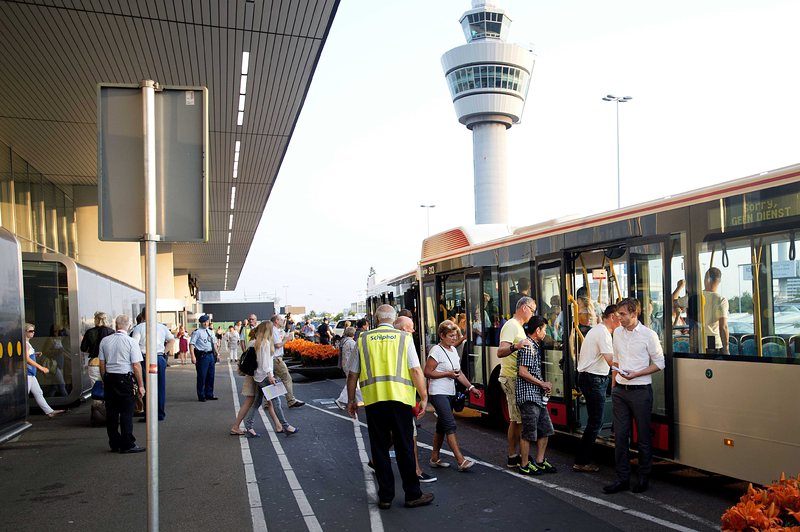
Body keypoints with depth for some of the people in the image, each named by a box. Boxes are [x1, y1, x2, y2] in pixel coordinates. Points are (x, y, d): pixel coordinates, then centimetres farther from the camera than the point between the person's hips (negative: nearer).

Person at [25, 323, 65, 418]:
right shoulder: (24, 343, -14)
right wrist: (41, 367, -26)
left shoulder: (28, 343, 16)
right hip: (26, 373, -10)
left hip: (31, 373, 10)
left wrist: (35, 354, 11)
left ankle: (50, 412, 10)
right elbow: (27, 359, -23)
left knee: (38, 393, 9)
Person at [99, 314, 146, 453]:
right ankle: (127, 445, 2)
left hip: (109, 378, 5)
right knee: (126, 412, 0)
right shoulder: (131, 342, -9)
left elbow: (102, 364, 9)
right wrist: (141, 385, -4)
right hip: (125, 379, -5)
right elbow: (136, 365, -10)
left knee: (111, 412, 11)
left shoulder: (105, 341, 5)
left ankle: (114, 444, 19)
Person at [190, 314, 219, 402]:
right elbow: (191, 344, -13)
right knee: (202, 376, -1)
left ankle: (209, 394, 23)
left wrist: (217, 353, 18)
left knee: (211, 376, 12)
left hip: (211, 355, 7)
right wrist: (193, 356, -21)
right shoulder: (197, 332, -6)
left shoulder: (210, 332, 17)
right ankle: (201, 396, 9)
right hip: (202, 356, -7)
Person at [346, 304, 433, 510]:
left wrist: (351, 400, 18)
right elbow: (416, 371, -4)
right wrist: (424, 397, 3)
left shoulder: (364, 339, 7)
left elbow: (352, 374, 8)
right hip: (400, 398, -1)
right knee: (404, 447, 7)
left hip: (373, 399, 1)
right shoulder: (404, 338, 3)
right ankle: (412, 494, 14)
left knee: (379, 448, 10)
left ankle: (385, 496, 16)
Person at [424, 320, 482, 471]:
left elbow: (459, 373, 17)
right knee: (450, 425, -14)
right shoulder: (436, 350, -13)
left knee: (442, 426, 12)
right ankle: (461, 461, -16)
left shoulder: (454, 350, 12)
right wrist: (448, 374, -16)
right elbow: (427, 372, -15)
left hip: (450, 393, 9)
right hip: (438, 393, -9)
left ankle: (434, 458, 22)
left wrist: (470, 387, 6)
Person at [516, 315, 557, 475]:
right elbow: (522, 372, -21)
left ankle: (539, 461, 23)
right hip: (528, 396, -10)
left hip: (538, 396, 10)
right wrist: (542, 383, -12)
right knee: (528, 432, -1)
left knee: (545, 429, 13)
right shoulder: (528, 346, -15)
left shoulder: (535, 346, 17)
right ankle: (524, 465, 9)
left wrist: (545, 385, 7)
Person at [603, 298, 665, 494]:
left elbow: (659, 363, -4)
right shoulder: (617, 332, 8)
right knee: (620, 435, 5)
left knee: (643, 436, 6)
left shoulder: (649, 335, -8)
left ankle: (644, 477, 19)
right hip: (620, 390, 5)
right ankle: (622, 478, 13)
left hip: (640, 390, -5)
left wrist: (636, 374, -15)